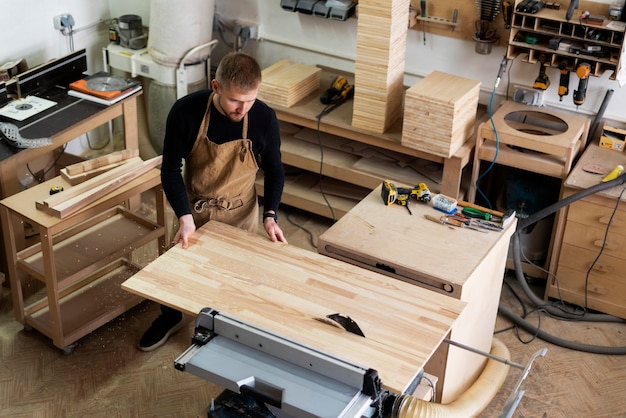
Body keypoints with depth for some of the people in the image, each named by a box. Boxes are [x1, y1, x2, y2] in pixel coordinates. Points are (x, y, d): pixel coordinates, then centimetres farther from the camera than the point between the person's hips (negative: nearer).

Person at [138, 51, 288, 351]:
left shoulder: (264, 118, -21)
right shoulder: (186, 111, -24)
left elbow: (274, 170, -5)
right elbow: (170, 169, -15)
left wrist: (270, 216, -17)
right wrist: (184, 217, -26)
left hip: (240, 214, 0)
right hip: (193, 210, 0)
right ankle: (170, 317, 47)